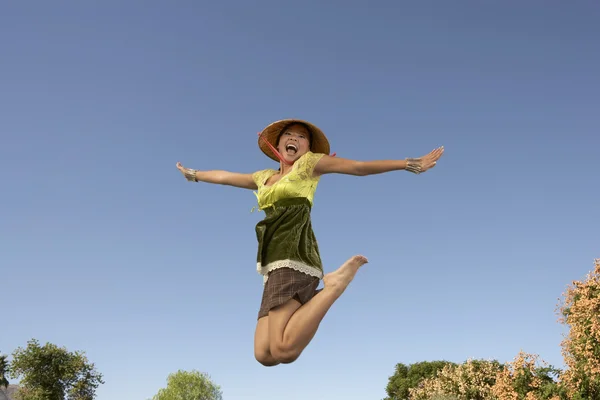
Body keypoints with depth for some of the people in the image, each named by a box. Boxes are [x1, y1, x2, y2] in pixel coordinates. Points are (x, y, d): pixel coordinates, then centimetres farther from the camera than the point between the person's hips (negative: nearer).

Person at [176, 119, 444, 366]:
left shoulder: (309, 162, 12)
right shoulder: (264, 177, 29)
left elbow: (359, 167, 8)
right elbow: (224, 177, 44)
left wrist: (409, 164, 3)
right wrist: (194, 174, 56)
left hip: (293, 256, -6)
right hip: (274, 264, 7)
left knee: (283, 350, -26)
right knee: (264, 355, -11)